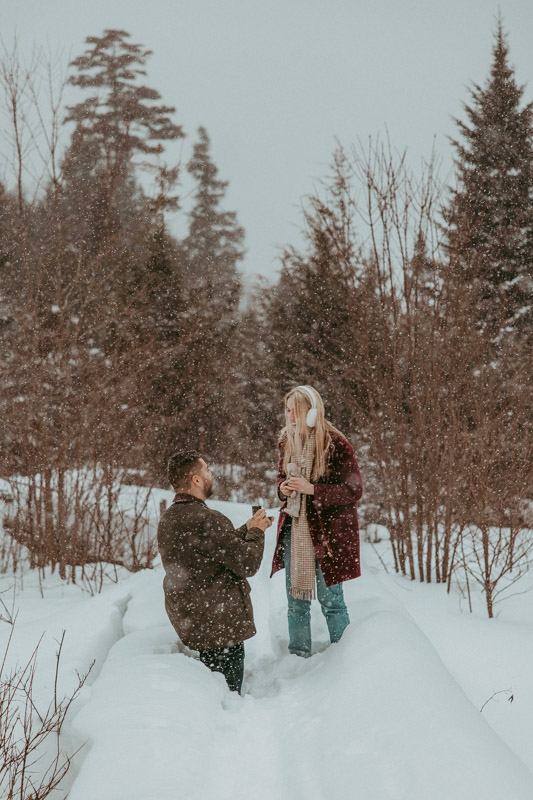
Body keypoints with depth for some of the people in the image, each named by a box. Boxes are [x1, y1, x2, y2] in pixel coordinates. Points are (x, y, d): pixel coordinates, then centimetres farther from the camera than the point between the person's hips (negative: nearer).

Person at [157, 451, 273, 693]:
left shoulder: (167, 519, 7)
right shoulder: (208, 520, -24)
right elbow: (247, 564, -20)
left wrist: (247, 529, 17)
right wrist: (256, 532, -3)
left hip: (186, 621, 9)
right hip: (221, 625, -9)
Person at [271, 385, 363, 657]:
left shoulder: (335, 444, -14)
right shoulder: (287, 441, 5)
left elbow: (354, 490, -13)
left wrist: (312, 489, -21)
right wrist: (283, 487, -5)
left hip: (328, 530, -5)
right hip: (294, 529, 6)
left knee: (330, 598, 2)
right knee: (296, 599, 10)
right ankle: (298, 657, 22)